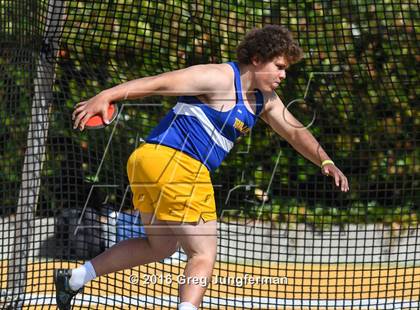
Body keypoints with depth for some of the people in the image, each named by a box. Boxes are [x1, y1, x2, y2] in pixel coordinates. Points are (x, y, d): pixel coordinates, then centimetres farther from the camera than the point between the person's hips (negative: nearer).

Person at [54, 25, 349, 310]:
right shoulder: (221, 78, -14)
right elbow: (158, 82, -20)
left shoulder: (265, 99, 15)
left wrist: (325, 161, 11)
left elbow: (296, 132, 26)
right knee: (204, 255, -10)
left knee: (161, 247, 27)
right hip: (173, 161, -11)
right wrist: (104, 96, -28)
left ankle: (75, 278, 32)